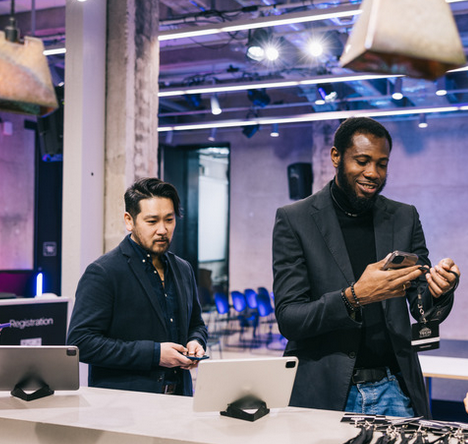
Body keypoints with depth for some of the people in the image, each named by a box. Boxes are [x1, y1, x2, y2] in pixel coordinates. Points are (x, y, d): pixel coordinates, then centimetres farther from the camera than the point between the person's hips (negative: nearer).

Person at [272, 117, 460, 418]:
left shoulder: (404, 218, 6)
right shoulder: (295, 220, -4)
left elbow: (425, 312, 7)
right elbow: (288, 318, -11)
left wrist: (438, 291, -17)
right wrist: (354, 297, -26)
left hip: (393, 391, 3)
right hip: (325, 392, -3)